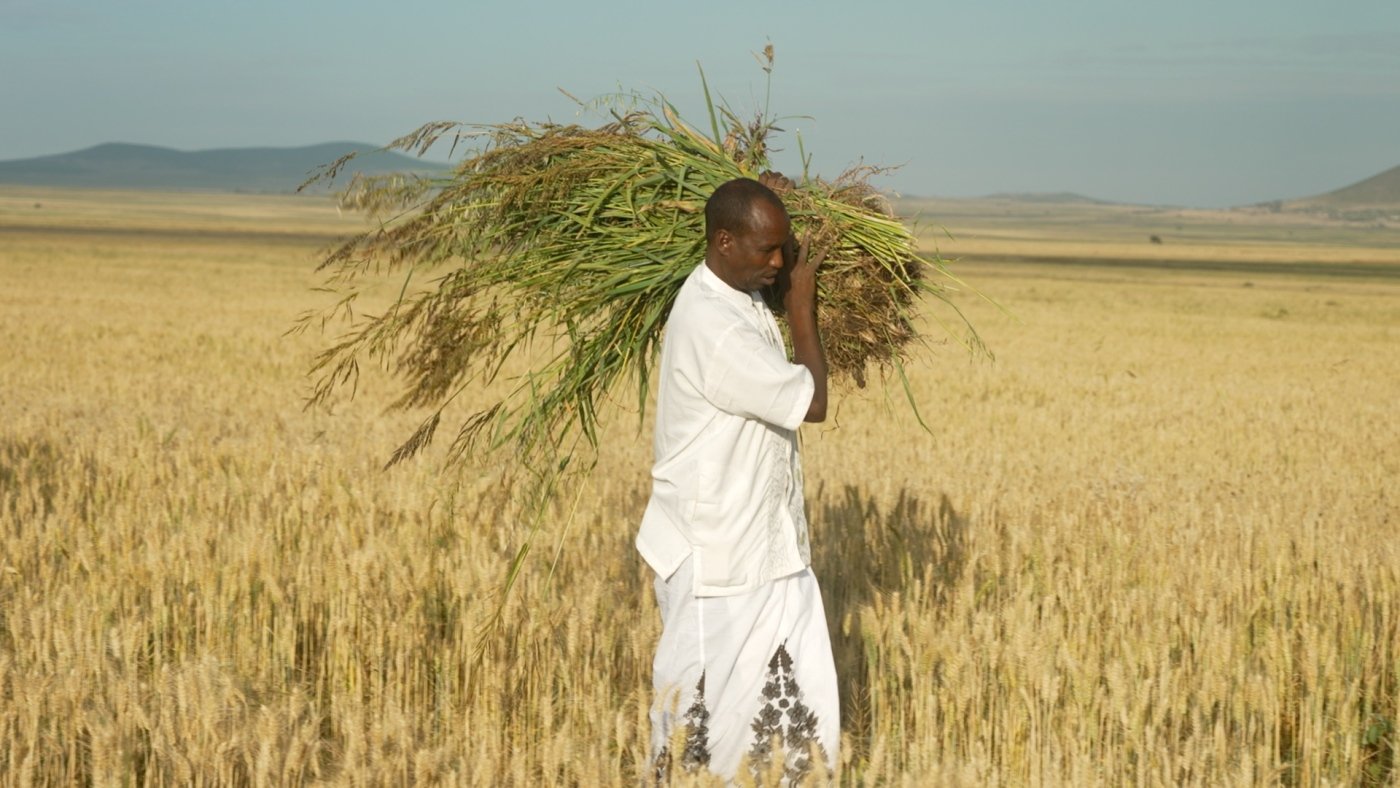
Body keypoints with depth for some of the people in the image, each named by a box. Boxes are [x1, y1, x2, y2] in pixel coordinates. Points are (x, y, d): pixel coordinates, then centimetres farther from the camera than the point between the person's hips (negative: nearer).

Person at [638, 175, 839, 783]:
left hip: (768, 543, 9)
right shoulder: (712, 328, -27)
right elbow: (812, 401, -20)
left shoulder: (742, 295, 2)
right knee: (708, 705, 6)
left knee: (801, 701, 12)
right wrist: (802, 305, -7)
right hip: (716, 555, -9)